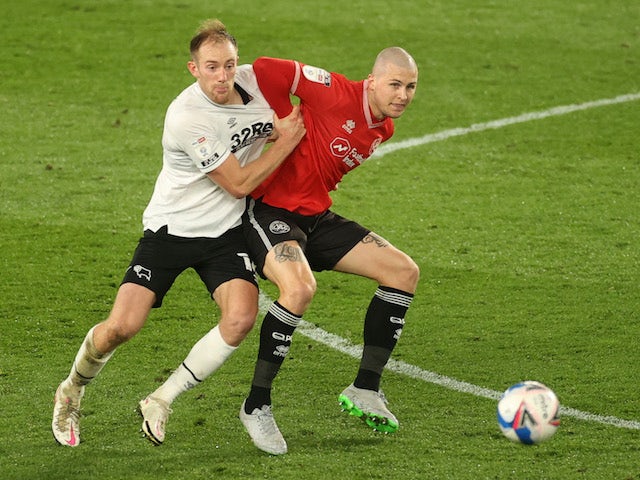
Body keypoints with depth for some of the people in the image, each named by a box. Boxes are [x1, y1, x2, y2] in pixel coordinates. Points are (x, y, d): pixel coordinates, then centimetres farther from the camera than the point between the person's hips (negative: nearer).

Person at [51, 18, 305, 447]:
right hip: (171, 229, -5)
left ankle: (161, 402, -3)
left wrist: (286, 128, 2)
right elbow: (238, 183, -18)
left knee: (241, 318, -21)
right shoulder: (186, 117, -25)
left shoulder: (254, 79, -5)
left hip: (226, 231, 5)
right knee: (121, 327, -13)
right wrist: (287, 142, -11)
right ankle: (72, 393, 20)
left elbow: (276, 128, 21)